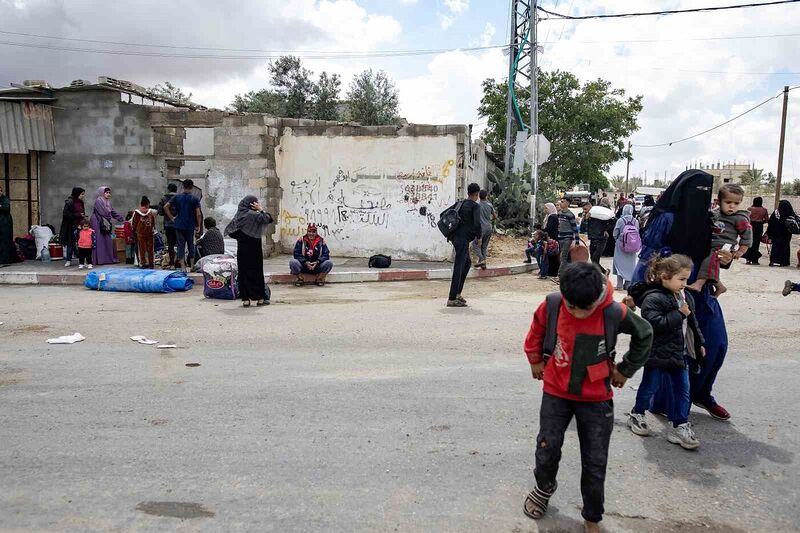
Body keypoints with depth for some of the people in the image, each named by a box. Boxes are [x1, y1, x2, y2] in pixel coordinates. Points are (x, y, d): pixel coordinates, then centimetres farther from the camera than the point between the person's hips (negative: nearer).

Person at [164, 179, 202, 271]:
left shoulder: (177, 197, 3)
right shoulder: (195, 199, -5)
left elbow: (165, 207, -4)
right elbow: (198, 214, -12)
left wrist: (172, 218, 3)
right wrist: (198, 226, -3)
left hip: (179, 226, 2)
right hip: (190, 226, -2)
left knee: (180, 246, 4)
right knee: (191, 246, 10)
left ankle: (182, 267, 2)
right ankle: (192, 266, 16)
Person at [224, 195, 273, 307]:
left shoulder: (239, 214, 6)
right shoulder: (253, 215, -13)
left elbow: (230, 231, 9)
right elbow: (268, 219, -17)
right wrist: (261, 209, -7)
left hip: (242, 249, 5)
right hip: (253, 249, -5)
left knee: (243, 272, 7)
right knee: (256, 272, 3)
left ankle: (245, 298, 6)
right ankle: (260, 298, 7)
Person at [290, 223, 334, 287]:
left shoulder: (321, 241, 0)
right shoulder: (301, 240, -3)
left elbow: (326, 254, -4)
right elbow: (296, 254, -7)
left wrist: (317, 262, -21)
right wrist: (305, 262, -21)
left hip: (316, 266, 1)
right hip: (303, 266, -1)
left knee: (329, 263, -23)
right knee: (293, 262, -28)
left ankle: (318, 279, -3)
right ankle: (300, 279, -5)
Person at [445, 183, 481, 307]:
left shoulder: (460, 204, 16)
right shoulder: (475, 206, -7)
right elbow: (477, 223, -19)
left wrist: (451, 234, 24)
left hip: (456, 237, 9)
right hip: (463, 239, -9)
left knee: (467, 263, 21)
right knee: (459, 267, -8)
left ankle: (457, 293, 20)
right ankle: (452, 299, -8)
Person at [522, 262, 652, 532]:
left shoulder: (614, 313, -20)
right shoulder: (551, 305, -18)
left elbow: (644, 334, 1)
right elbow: (536, 333, 5)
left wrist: (626, 369, 6)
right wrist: (536, 360, 13)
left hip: (596, 398, -1)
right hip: (556, 393, 1)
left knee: (595, 463, 6)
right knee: (547, 449, 5)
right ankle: (544, 488, 36)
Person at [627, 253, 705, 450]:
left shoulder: (685, 297, 7)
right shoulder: (653, 298, -20)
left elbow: (692, 323, 19)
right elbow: (654, 323, -31)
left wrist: (699, 343, 20)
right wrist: (679, 314, -26)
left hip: (679, 353, 7)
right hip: (658, 354, -7)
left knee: (682, 389, 8)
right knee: (650, 387, 9)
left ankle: (680, 426, 17)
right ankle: (637, 415, 29)